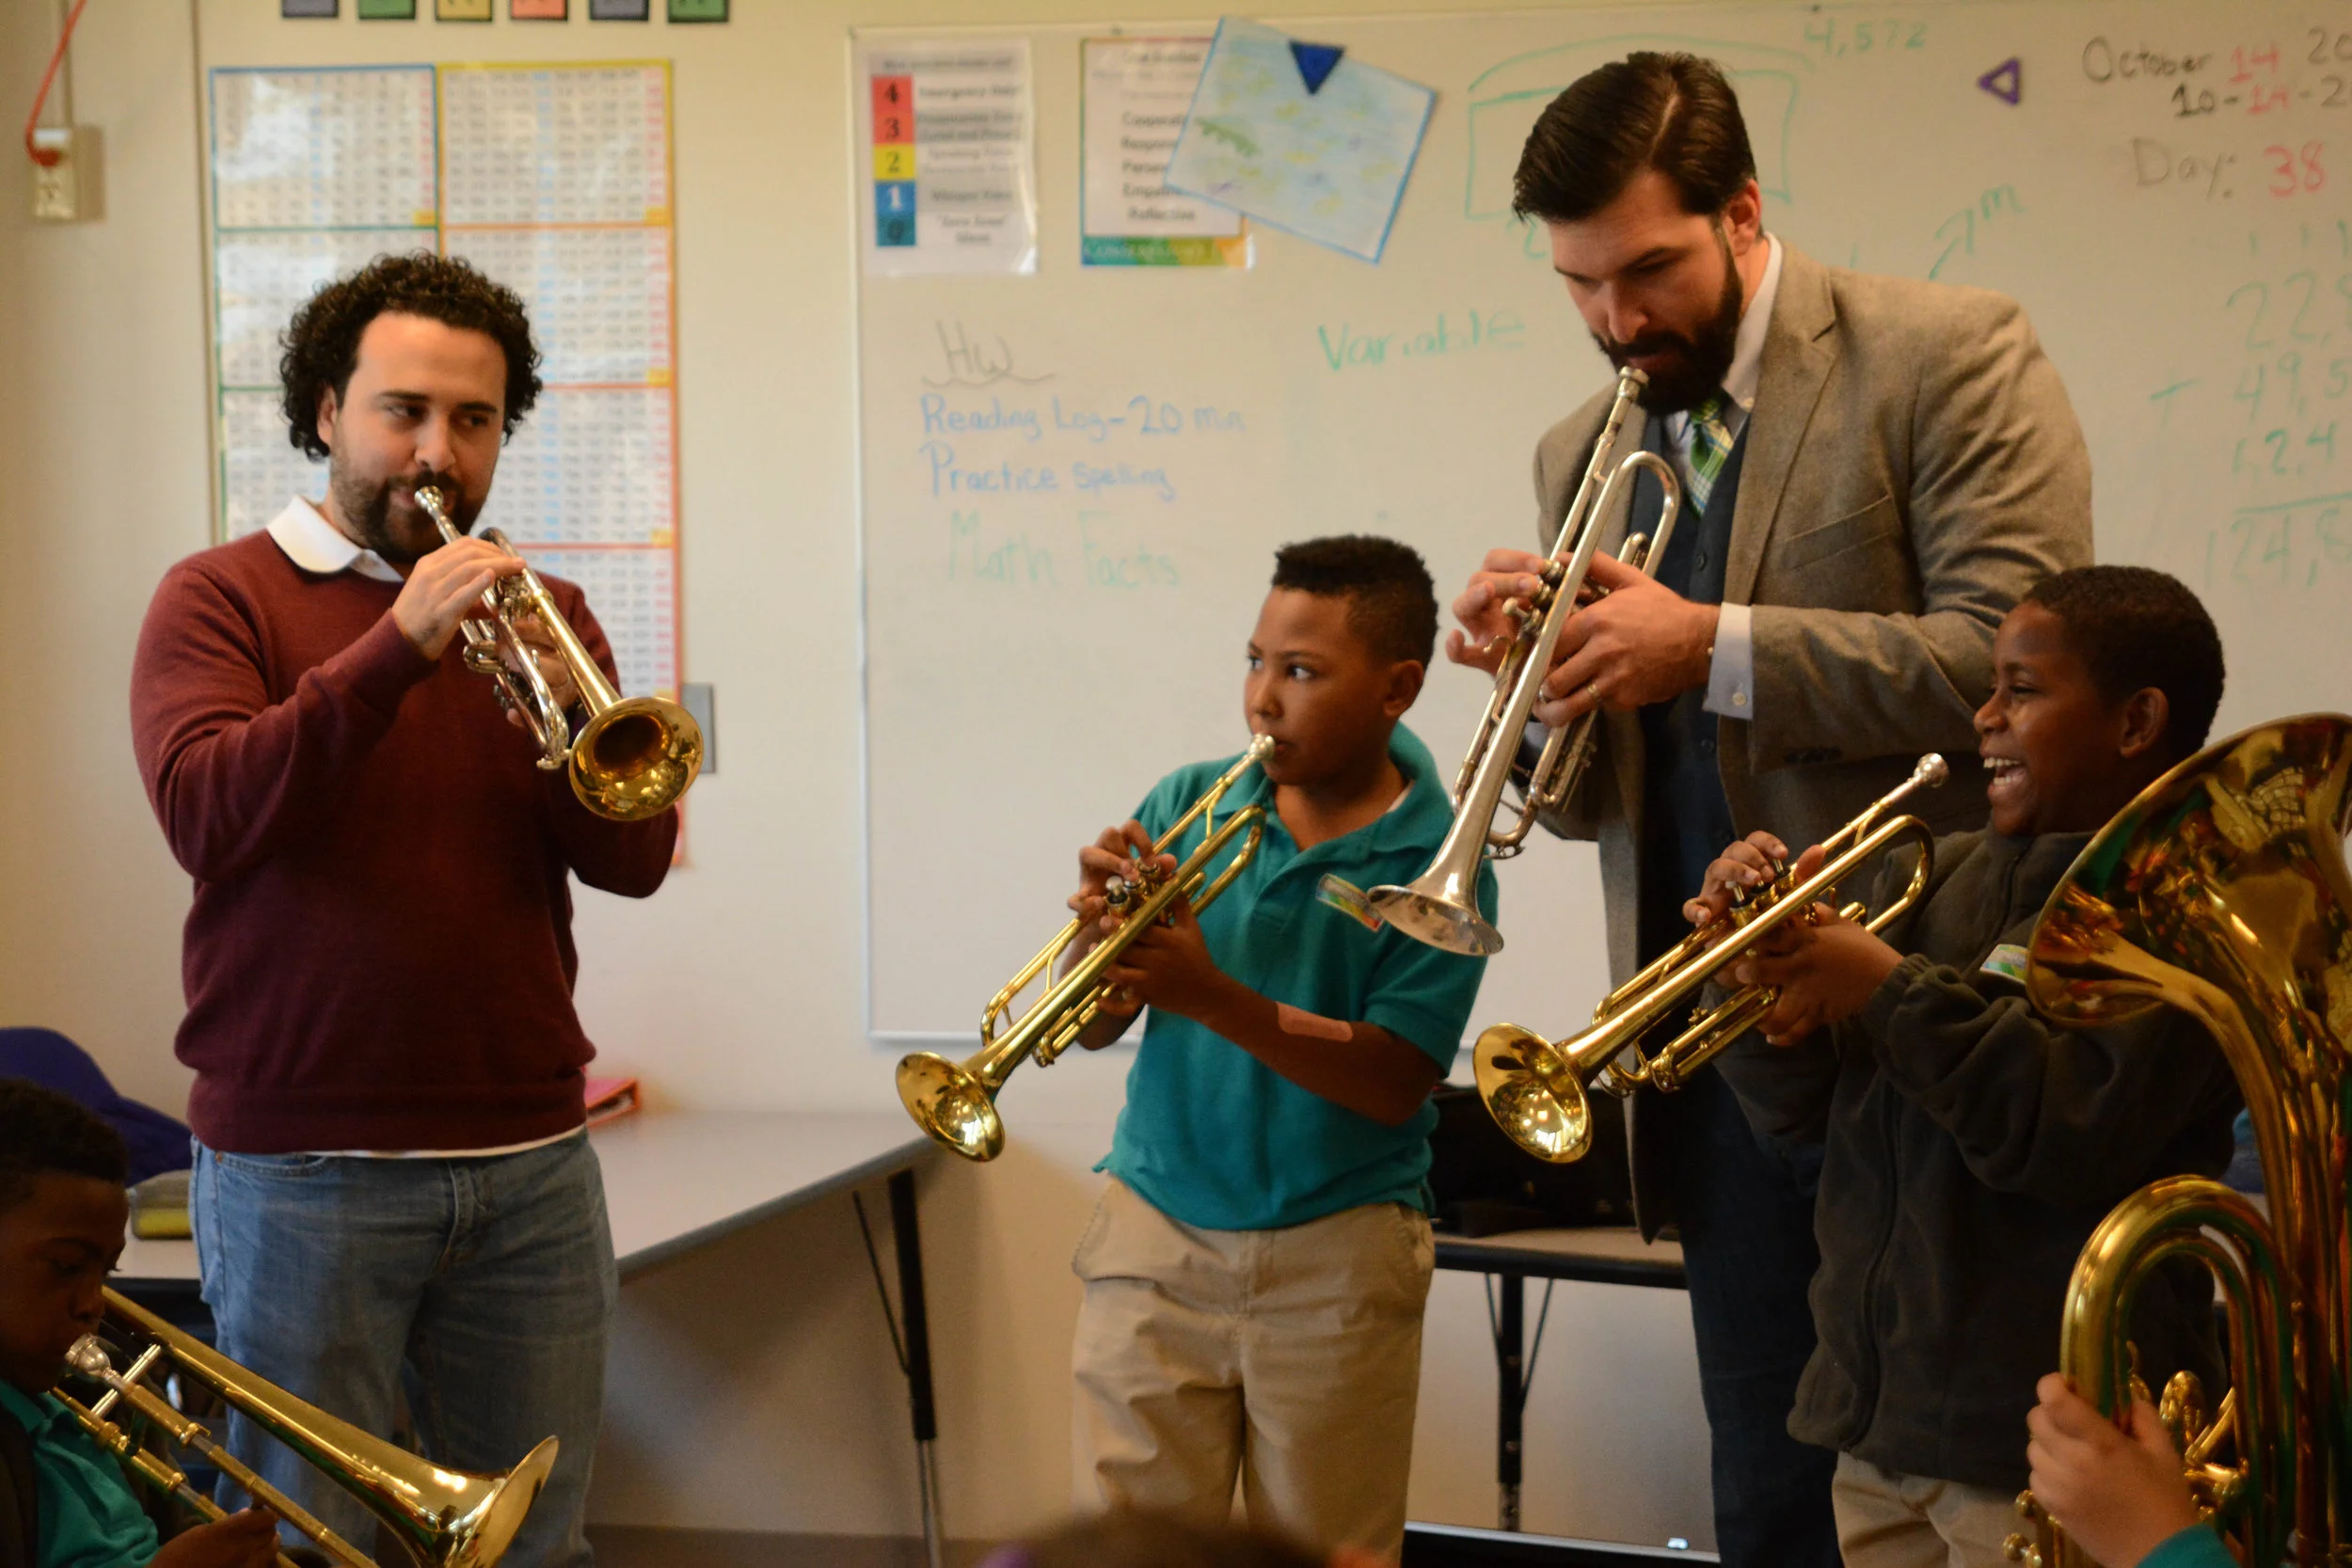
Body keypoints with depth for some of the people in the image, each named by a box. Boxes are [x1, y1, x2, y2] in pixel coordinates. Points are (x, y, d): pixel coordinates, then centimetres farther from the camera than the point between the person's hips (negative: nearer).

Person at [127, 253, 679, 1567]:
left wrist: (572, 710, -18)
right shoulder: (223, 597, 2)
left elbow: (634, 860, 1)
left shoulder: (540, 613, 13)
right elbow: (207, 813, -16)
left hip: (532, 1162, 3)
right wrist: (396, 648, -25)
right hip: (303, 1169, -3)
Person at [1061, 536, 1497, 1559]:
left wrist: (1214, 999, -25)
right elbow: (1090, 1026, 4)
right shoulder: (1189, 805, 2)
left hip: (1336, 1257, -2)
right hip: (1155, 1233, 3)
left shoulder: (1432, 863, -8)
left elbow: (1392, 1084, -16)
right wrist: (1099, 929, -18)